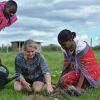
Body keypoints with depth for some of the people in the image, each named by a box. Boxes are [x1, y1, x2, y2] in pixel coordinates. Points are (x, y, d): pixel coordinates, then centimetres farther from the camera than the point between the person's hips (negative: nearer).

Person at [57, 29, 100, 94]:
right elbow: (66, 66, -1)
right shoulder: (66, 49, -4)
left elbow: (84, 68, -27)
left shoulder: (81, 48, -25)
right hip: (77, 71, 8)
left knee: (65, 80, -25)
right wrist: (60, 81, -7)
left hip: (89, 73, -8)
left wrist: (78, 87, -30)